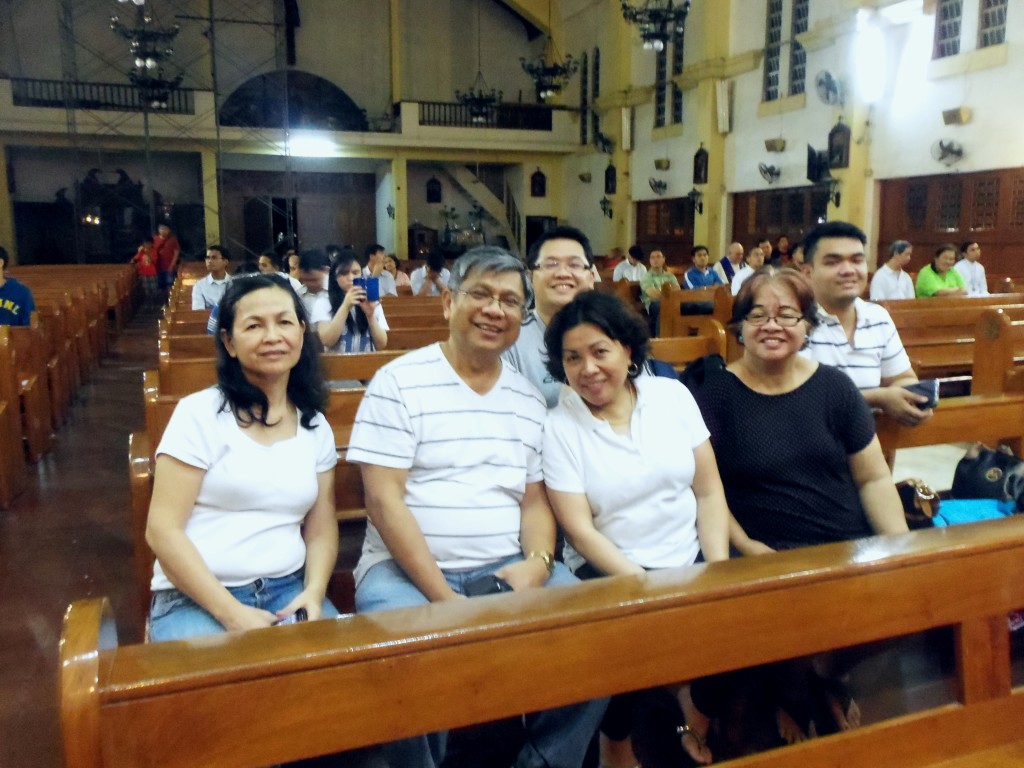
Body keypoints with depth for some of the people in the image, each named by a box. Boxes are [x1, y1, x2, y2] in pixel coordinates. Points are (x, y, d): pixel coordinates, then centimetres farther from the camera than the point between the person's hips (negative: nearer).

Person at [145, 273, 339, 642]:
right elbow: (161, 529, -8)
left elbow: (321, 530, 9)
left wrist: (314, 593, -10)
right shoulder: (199, 413, -5)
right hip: (195, 598, -3)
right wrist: (231, 613, -15)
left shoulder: (316, 428, 8)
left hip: (288, 590, 4)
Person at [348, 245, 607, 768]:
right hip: (407, 569, -4)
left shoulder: (529, 400, 11)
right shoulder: (399, 383, -5)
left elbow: (534, 499, 12)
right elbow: (384, 500, -11)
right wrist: (443, 598, -17)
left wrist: (537, 563, -9)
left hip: (510, 570, 5)